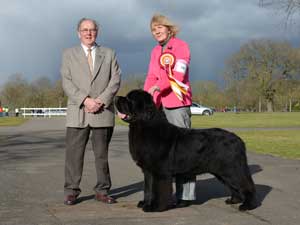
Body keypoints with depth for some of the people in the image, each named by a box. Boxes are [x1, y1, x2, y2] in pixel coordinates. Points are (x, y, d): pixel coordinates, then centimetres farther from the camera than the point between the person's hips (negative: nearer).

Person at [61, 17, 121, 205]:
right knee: (74, 153, -2)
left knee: (102, 153, 4)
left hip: (103, 112, 1)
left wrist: (101, 101, -11)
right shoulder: (69, 54, 11)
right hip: (78, 113, 0)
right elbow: (67, 82, 1)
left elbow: (115, 80, 3)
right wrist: (85, 100, -13)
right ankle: (71, 191, 5)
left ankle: (102, 191, 12)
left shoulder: (109, 54, 13)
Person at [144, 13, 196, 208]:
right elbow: (151, 78, 16)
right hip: (159, 104, 7)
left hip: (177, 103, -6)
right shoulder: (155, 51, 20)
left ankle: (186, 194, -4)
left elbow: (178, 74, -12)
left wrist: (158, 86, -25)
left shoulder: (181, 46, 0)